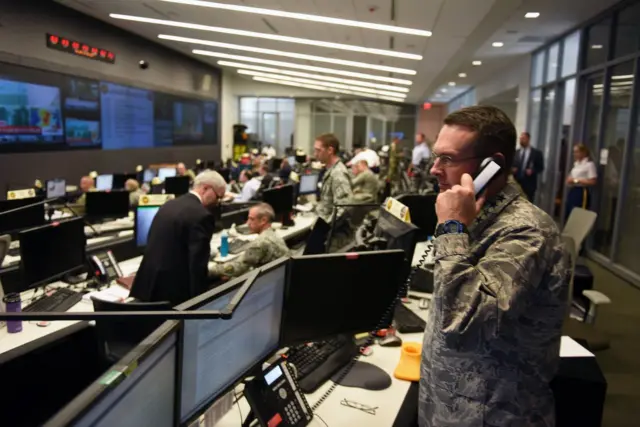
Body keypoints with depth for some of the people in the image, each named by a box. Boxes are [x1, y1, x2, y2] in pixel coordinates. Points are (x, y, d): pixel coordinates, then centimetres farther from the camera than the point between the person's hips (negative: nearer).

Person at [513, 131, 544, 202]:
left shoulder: (536, 153, 3)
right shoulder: (515, 152, 11)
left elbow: (540, 168, 3)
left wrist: (532, 170, -14)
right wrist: (512, 169, -6)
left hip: (529, 184, -2)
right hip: (516, 183, 2)